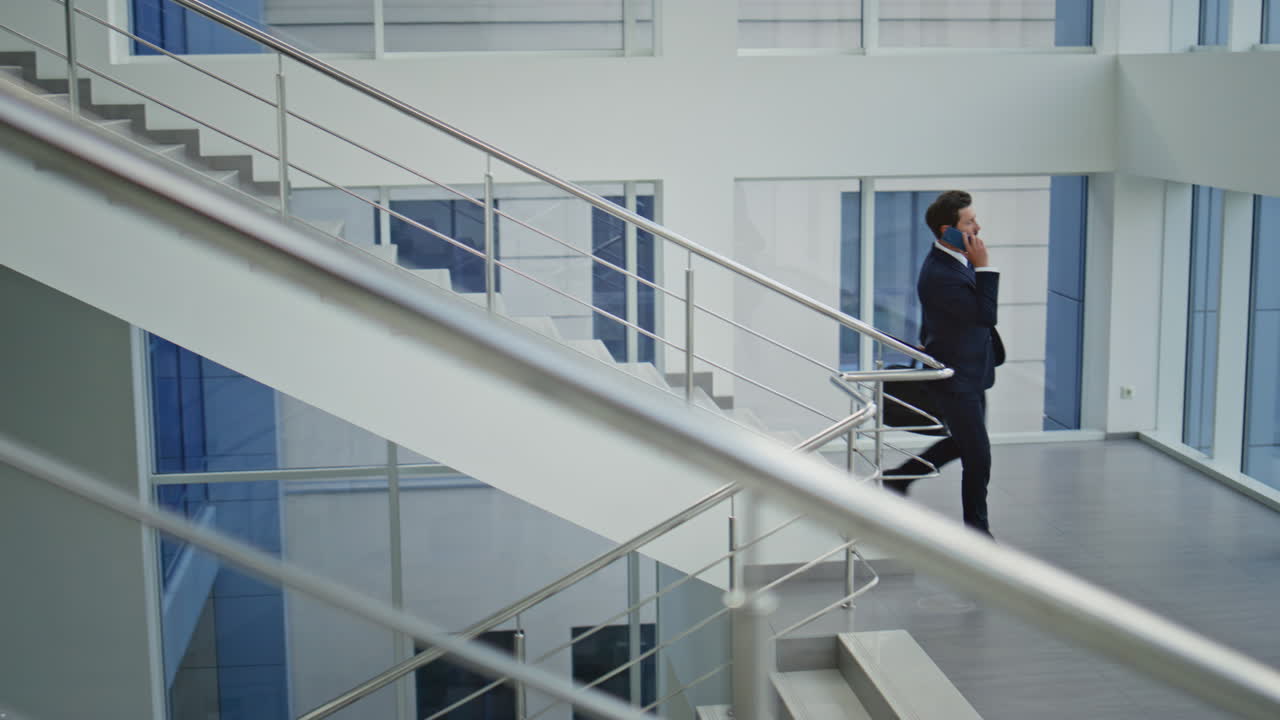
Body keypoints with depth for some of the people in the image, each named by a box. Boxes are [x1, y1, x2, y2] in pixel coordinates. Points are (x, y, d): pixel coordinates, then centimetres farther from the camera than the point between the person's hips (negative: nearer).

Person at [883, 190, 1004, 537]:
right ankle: (977, 531, 16)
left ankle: (898, 477, 36)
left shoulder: (955, 258, 2)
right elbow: (985, 315, -28)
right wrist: (984, 267, -28)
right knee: (978, 456, -1)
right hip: (956, 378, -10)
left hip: (970, 371, 10)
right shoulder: (939, 275, -29)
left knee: (964, 441, 24)